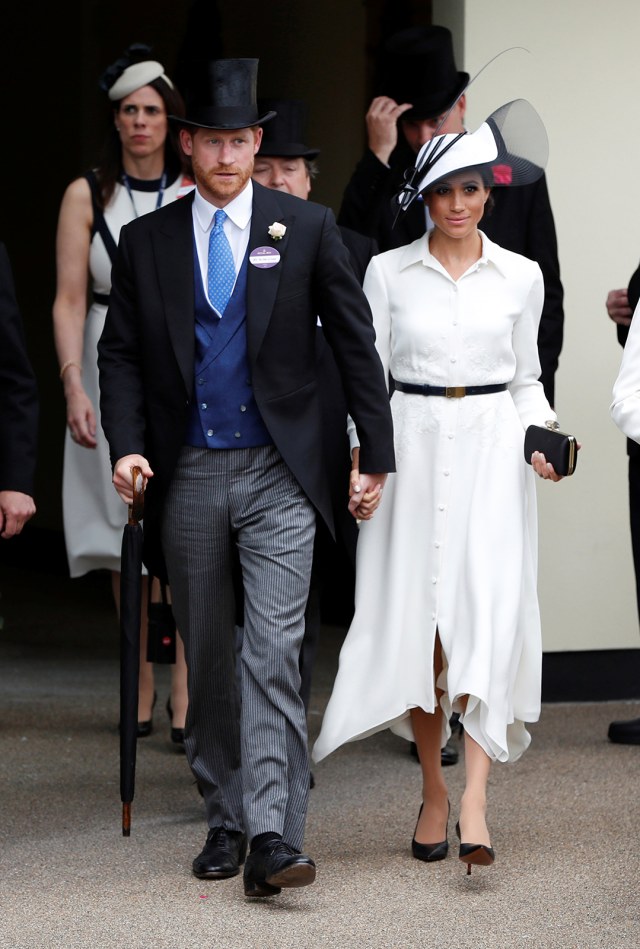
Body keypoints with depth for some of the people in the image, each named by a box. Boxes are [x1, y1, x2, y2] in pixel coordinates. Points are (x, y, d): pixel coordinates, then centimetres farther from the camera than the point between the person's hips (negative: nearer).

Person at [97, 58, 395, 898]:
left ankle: (272, 838, -15)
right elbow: (121, 353, 7)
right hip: (187, 475, 3)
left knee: (273, 654, -11)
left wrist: (377, 456, 2)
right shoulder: (146, 241, 6)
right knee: (206, 660, 10)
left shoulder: (307, 229, 1)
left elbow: (356, 345, 4)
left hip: (278, 475, -2)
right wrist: (127, 445, -9)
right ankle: (225, 820, 22)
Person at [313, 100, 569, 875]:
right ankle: (432, 789, 14)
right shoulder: (388, 271, 4)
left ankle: (474, 797, -18)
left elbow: (525, 378, 12)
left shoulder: (520, 276, 6)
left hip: (490, 448, 0)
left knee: (489, 610, -13)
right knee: (415, 615, 1)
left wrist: (538, 439, -6)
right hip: (412, 445, 0)